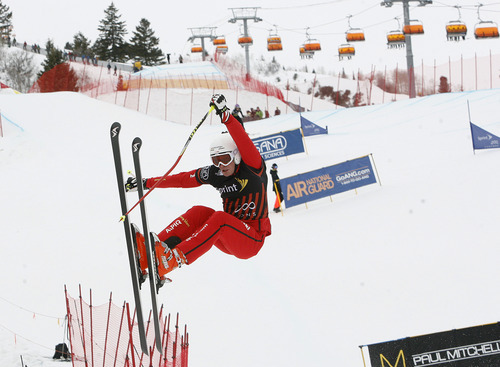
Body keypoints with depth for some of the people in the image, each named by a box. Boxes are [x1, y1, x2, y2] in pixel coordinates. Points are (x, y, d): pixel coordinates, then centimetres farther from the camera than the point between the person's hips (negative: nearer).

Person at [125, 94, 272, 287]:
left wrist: (226, 115, -42)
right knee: (199, 212, -17)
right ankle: (150, 252, -34)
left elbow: (245, 144, -29)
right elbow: (183, 179, 6)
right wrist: (147, 182, 2)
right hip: (228, 240, 6)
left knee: (219, 218, -30)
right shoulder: (215, 174, 5)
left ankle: (175, 258, -45)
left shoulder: (253, 169, -11)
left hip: (253, 239, -6)